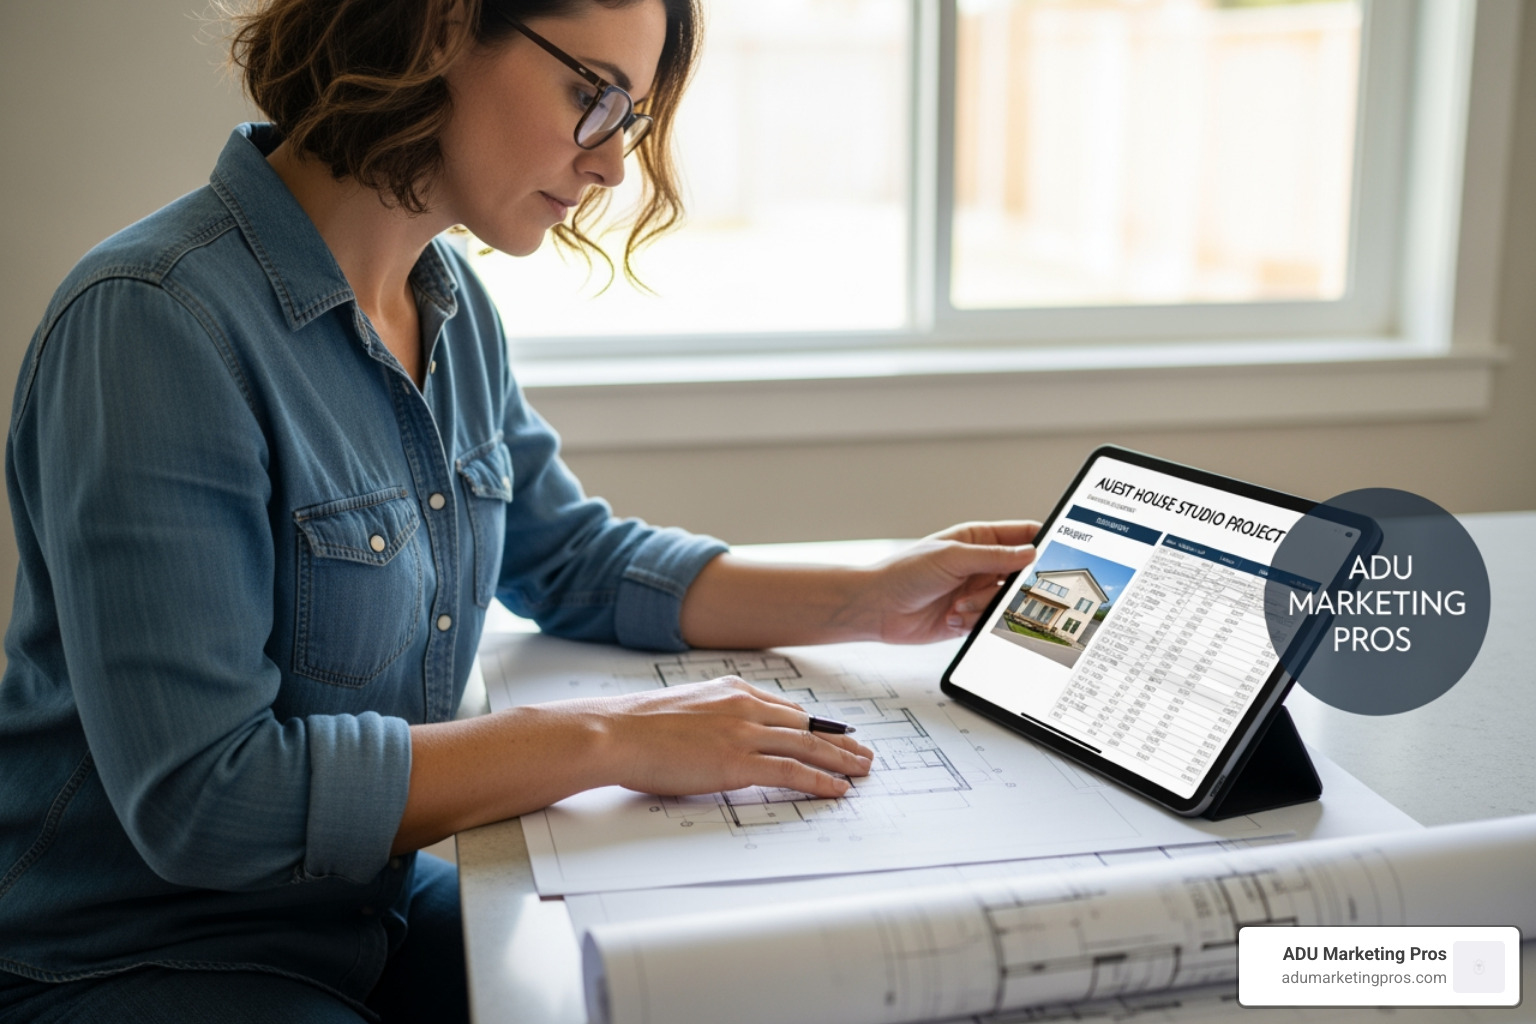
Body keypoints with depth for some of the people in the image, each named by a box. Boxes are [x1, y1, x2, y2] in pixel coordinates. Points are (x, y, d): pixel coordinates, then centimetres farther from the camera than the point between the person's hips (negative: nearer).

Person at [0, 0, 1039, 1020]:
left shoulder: (449, 301, 2)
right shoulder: (155, 320, -25)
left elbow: (575, 561, 11)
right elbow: (198, 796, -28)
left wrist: (871, 601, 0)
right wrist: (609, 739, -27)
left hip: (375, 907, 7)